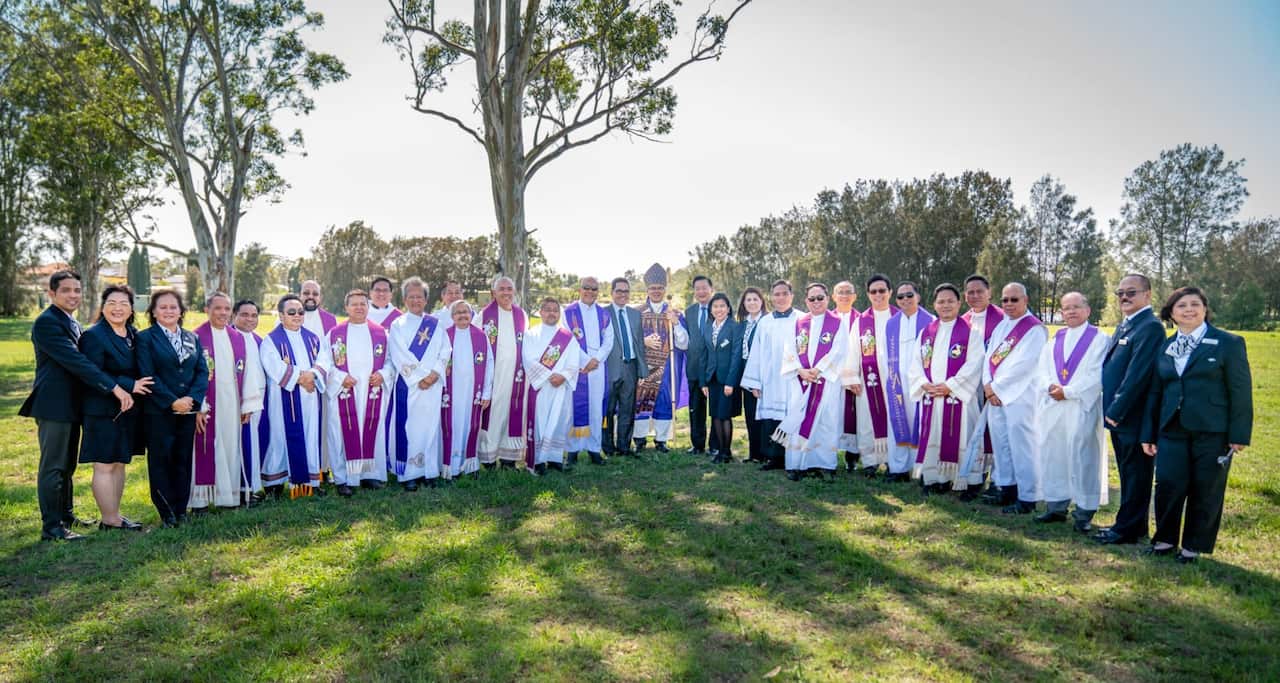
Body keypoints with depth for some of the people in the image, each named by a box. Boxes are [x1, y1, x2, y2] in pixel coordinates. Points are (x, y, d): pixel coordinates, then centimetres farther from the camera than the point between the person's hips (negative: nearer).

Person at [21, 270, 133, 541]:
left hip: (71, 406, 9)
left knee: (66, 465, 18)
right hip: (54, 405, -9)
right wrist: (114, 388, -27)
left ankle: (66, 515, 29)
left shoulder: (73, 323, 15)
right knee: (52, 467, -3)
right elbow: (75, 362, -23)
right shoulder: (46, 323, -15)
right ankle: (51, 527, 3)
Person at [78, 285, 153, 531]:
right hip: (103, 412, -7)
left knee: (119, 463, 13)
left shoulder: (134, 335, 11)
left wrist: (141, 387, 1)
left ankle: (114, 514, 21)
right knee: (104, 466, -1)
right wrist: (129, 386, -19)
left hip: (128, 411, 8)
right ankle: (109, 520, 6)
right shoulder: (93, 336, -11)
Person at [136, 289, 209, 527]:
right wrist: (172, 401, -15)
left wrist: (192, 398, -10)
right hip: (159, 411, -4)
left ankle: (181, 510, 16)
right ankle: (166, 512, 10)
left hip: (188, 409, 4)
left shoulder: (193, 338, 13)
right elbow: (148, 375, -10)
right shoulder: (145, 338, -1)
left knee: (183, 460, 8)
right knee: (160, 460, 3)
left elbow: (202, 372, 6)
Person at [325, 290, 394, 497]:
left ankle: (370, 474, 16)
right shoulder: (335, 333, 5)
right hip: (344, 392, -2)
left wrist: (383, 374, -8)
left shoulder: (380, 332, 9)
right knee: (345, 434, -2)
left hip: (373, 392, 2)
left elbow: (391, 360, 11)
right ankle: (343, 479, 5)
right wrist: (341, 378, -12)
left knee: (372, 433, 5)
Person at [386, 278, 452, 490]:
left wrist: (435, 373, -10)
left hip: (433, 384, 3)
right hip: (408, 384, -3)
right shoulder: (398, 325, 4)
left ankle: (430, 471, 11)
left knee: (431, 425, 4)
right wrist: (420, 377, -12)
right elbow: (400, 357, -5)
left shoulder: (436, 324, 12)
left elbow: (445, 351, 5)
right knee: (408, 426, -3)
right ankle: (408, 473, 3)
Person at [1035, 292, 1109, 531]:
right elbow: (1042, 371, 10)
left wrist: (1067, 391, -13)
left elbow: (1097, 375, -9)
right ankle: (1056, 507, 17)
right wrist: (1050, 387, -10)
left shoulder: (1100, 339, 0)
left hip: (1083, 408, -5)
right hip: (1053, 408, 5)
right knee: (1053, 455, 7)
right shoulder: (1054, 341, 16)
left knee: (1082, 457, -4)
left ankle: (1084, 513, 5)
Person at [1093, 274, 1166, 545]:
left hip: (1134, 417, -9)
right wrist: (1111, 410, 11)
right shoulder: (1125, 326, 14)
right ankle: (1134, 524, 29)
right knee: (1128, 474, 17)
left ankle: (1127, 530, 10)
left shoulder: (1150, 327, -16)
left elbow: (1137, 375, -22)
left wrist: (1116, 411, -19)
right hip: (1118, 415, 9)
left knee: (1135, 476, 2)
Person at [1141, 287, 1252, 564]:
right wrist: (1148, 434, 12)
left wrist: (1239, 434, -9)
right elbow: (1155, 393, 15)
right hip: (1172, 431, 3)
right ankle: (1165, 539, 17)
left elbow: (1241, 391, -4)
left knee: (1205, 492, 4)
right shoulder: (1164, 348, 12)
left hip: (1212, 432, -3)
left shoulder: (1228, 343, 0)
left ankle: (1194, 546, 19)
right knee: (1168, 486, -2)